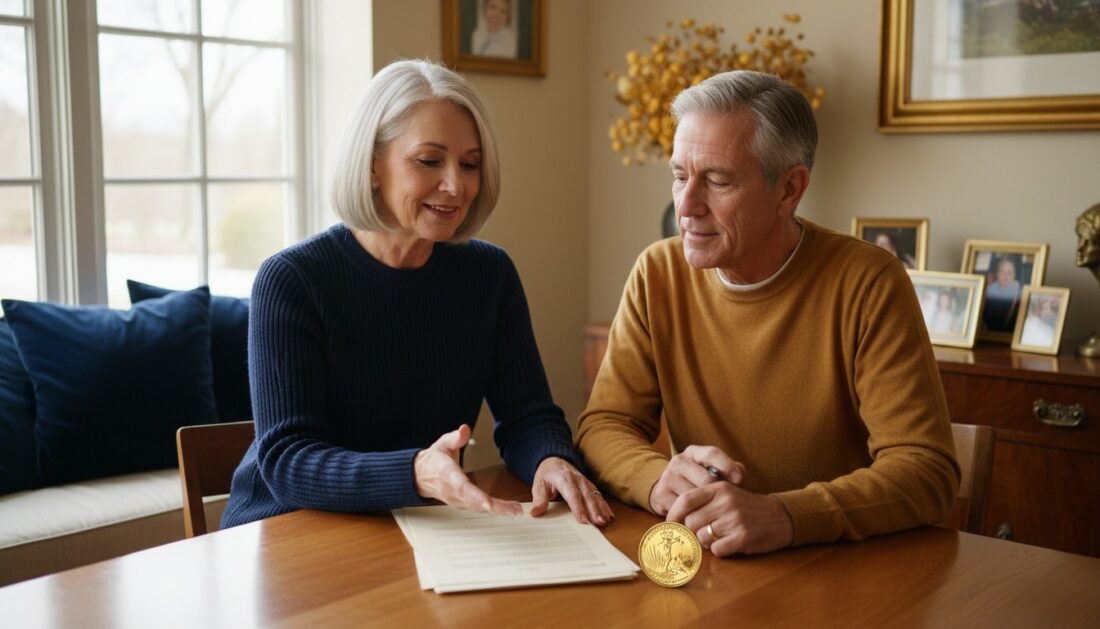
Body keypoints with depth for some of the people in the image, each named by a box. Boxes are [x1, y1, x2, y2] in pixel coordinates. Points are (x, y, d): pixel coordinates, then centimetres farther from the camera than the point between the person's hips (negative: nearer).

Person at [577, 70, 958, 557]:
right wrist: (659, 479, -24)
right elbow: (604, 426, 0)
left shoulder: (867, 283, -13)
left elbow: (927, 469, -17)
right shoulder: (658, 274, -2)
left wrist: (785, 517, -35)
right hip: (705, 568, 2)